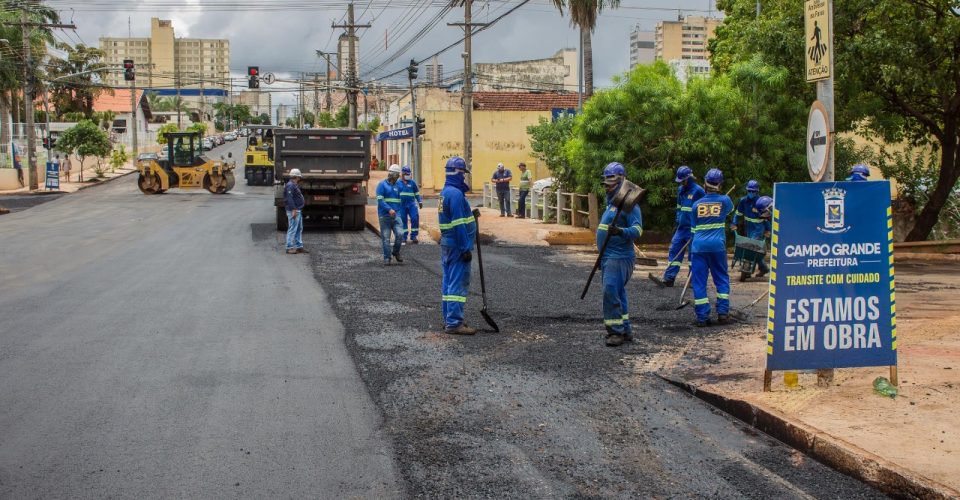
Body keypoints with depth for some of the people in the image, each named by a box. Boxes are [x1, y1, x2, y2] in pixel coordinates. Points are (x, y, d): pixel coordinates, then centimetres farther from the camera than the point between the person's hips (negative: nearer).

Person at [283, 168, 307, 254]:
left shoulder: (295, 185, 18)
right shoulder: (290, 185, -15)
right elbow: (289, 199, -22)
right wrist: (293, 210, -26)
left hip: (298, 211, 11)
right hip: (293, 211, -11)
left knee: (299, 229, 13)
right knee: (292, 229, -8)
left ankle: (299, 247, 18)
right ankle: (289, 247, -6)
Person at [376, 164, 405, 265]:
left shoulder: (398, 185, 14)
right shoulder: (382, 185, -2)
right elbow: (380, 200, -11)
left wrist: (400, 213, 18)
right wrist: (389, 210, -22)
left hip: (396, 215, 4)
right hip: (384, 215, -4)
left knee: (400, 234, -11)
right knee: (385, 238, 1)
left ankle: (396, 252, 12)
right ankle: (387, 258, 10)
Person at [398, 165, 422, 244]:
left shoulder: (412, 182, 6)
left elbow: (417, 193, 14)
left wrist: (420, 201, 8)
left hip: (411, 204, 0)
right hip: (402, 205, 0)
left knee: (415, 219, -9)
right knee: (403, 221, 4)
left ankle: (413, 236, -1)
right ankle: (404, 237, 14)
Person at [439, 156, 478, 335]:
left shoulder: (445, 192, 13)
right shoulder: (456, 194, -19)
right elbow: (458, 225, -21)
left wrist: (469, 215, 19)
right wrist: (466, 249, -19)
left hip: (446, 244, 10)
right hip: (457, 245, -10)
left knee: (448, 282, 13)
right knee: (458, 284, -8)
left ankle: (449, 319, 20)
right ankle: (454, 323, -8)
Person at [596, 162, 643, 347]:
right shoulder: (611, 202, 17)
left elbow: (638, 229, -22)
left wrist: (621, 232, -41)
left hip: (620, 257, -10)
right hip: (609, 257, 10)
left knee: (611, 291, -15)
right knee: (617, 293, 12)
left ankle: (616, 331, -10)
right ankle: (625, 330, 19)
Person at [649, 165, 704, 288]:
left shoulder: (698, 191, -11)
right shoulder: (681, 190, 11)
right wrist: (678, 220, 14)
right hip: (681, 227, 7)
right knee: (674, 250, 0)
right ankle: (668, 278, -1)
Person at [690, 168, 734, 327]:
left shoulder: (697, 204, 6)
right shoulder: (724, 200, 2)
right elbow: (730, 209, 28)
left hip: (698, 246, 1)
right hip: (717, 245, 0)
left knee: (698, 281, 3)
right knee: (722, 278, 14)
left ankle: (702, 316, -1)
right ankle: (722, 312, 8)